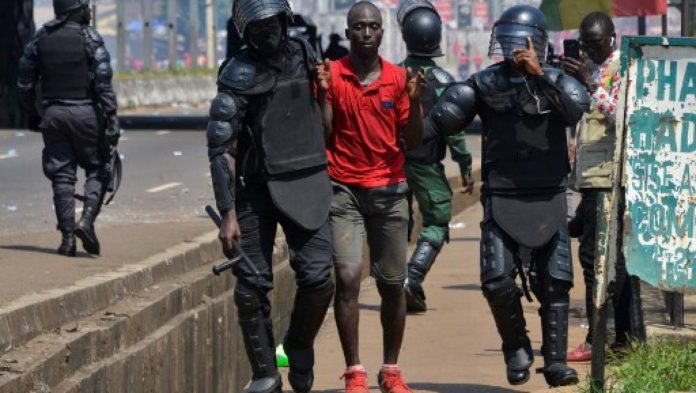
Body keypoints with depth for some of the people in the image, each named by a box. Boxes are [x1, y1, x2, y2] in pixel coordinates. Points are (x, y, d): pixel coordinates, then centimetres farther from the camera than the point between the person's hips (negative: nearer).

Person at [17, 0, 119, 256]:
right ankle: (87, 220, -10)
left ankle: (67, 236, 0)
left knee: (62, 176, 6)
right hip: (85, 113, -3)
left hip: (53, 115, 3)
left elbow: (25, 80, 8)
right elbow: (103, 83, -12)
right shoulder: (89, 38, -7)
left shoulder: (41, 37, 5)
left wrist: (32, 113, 19)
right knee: (98, 169, 10)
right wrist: (111, 120, -11)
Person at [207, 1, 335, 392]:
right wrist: (228, 214, -14)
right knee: (253, 286, -3)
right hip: (257, 187, -3)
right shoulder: (239, 75, -8)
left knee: (318, 278, -6)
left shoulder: (305, 55, 6)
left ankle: (300, 347, 21)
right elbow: (221, 147, -10)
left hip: (306, 184, 3)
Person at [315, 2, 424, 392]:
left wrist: (415, 101, -10)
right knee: (348, 277, -13)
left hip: (389, 191, 2)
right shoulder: (332, 75, -1)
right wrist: (323, 94, -15)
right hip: (344, 190, -2)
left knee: (393, 284, 4)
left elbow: (414, 141, 5)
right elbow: (322, 136, -2)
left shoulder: (398, 78, 3)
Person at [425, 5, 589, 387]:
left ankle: (555, 361, 10)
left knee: (554, 283, 1)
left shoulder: (556, 82, 2)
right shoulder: (485, 83, 3)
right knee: (497, 282, -11)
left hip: (549, 200, 0)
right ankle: (516, 349, 13)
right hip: (502, 198, 0)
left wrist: (539, 75, -27)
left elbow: (576, 108, -21)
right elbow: (444, 119, -5)